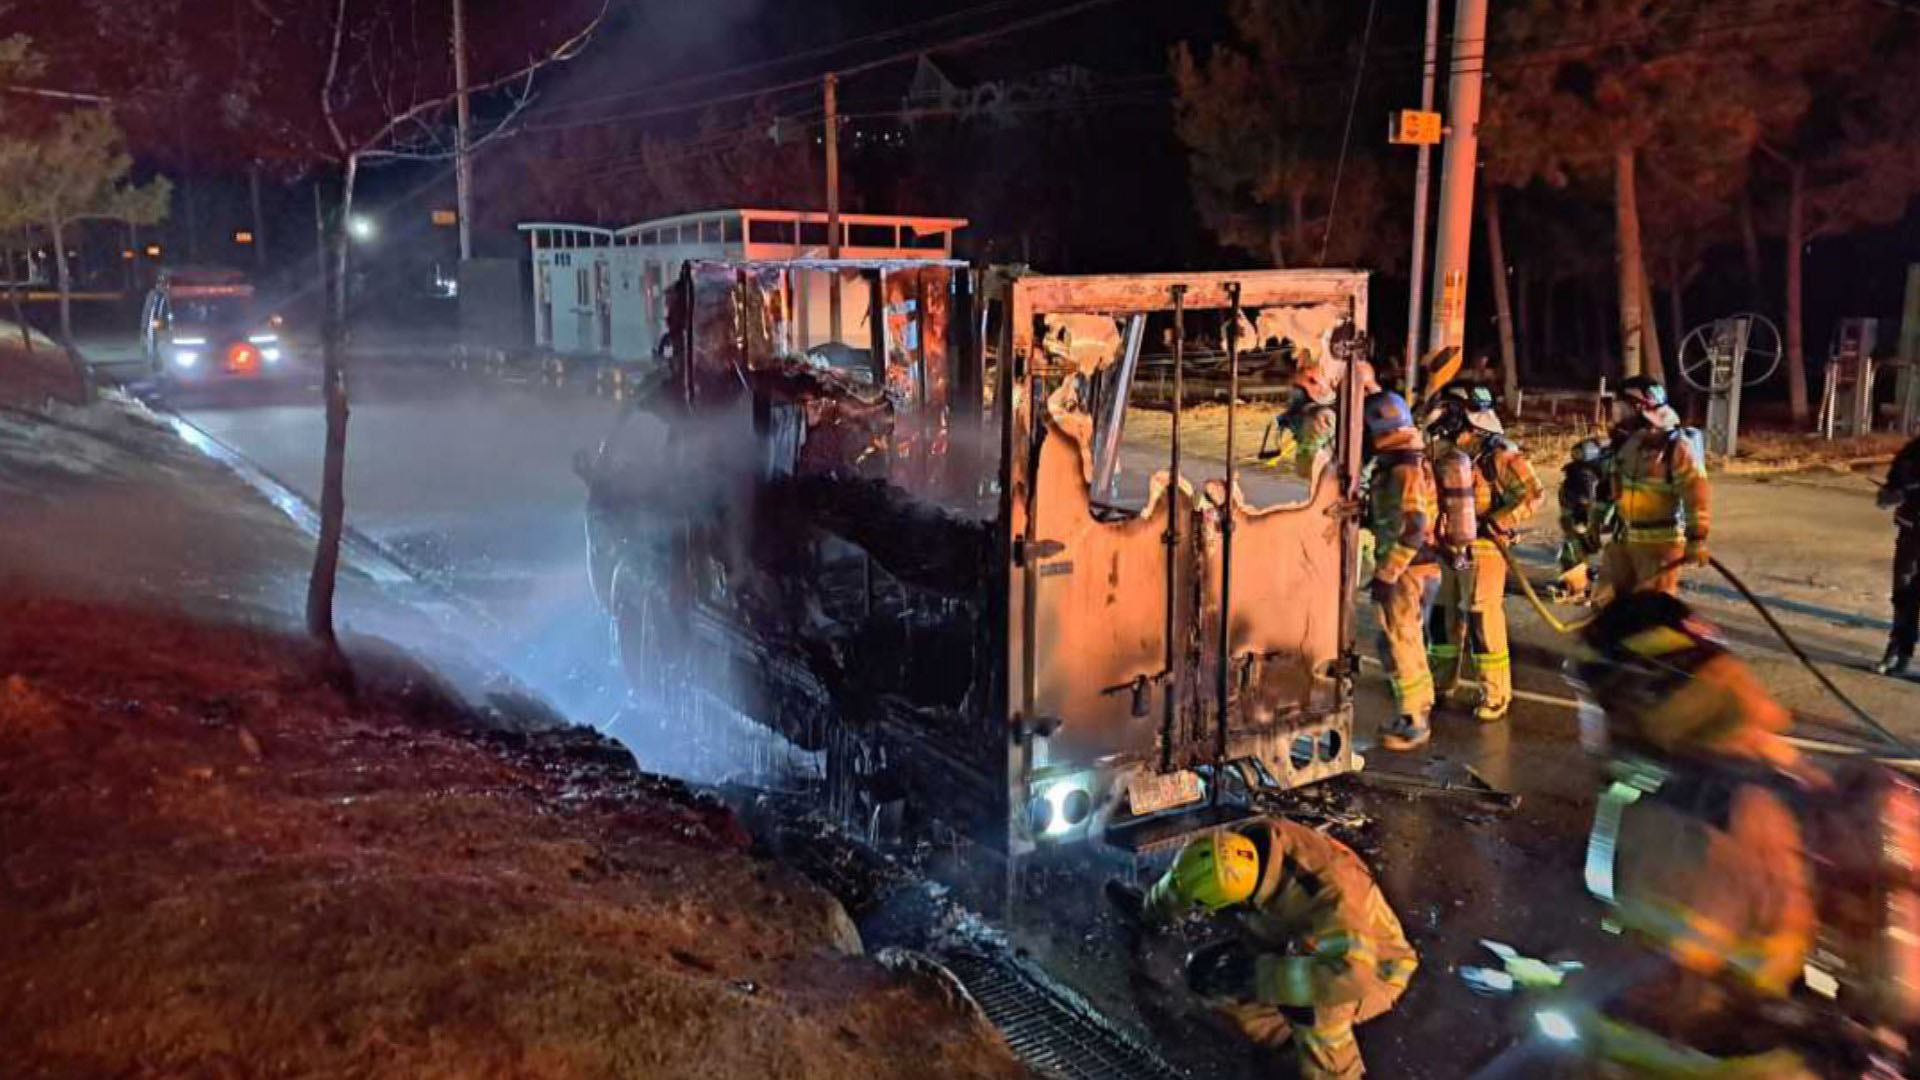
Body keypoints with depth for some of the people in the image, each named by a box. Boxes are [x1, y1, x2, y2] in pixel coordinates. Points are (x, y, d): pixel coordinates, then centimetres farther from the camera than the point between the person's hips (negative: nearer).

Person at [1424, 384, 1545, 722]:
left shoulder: (1496, 453, -14)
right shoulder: (1445, 450, 9)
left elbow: (1533, 494, -15)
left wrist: (1495, 524, -19)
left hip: (1482, 550, -7)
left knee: (1483, 623, -4)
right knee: (1444, 616, 16)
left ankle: (1496, 697, 6)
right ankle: (1440, 682, 31)